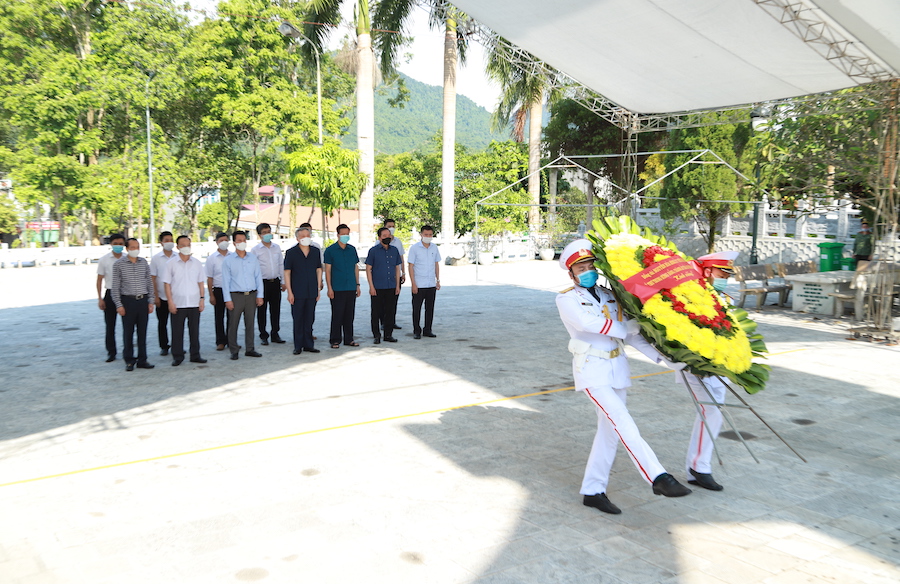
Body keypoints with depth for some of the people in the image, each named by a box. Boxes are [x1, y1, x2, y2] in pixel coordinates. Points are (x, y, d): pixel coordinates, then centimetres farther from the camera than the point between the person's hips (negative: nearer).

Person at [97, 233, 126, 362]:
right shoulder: (104, 260, 0)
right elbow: (99, 280, 3)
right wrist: (100, 298, -3)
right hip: (110, 294, 1)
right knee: (110, 325, 7)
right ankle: (111, 352, 19)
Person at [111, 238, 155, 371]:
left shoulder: (144, 263, 7)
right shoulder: (119, 264, -2)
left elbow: (149, 283, 11)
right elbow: (115, 286, -2)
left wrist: (151, 301, 6)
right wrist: (119, 305, -7)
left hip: (143, 301, 3)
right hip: (128, 301, -3)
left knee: (142, 332, 7)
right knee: (128, 332, 3)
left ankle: (142, 360, 14)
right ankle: (129, 361, 12)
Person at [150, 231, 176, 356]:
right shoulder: (156, 258, 1)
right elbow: (152, 278, 1)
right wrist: (156, 296, -5)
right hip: (162, 297, 0)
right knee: (162, 323, 7)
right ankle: (164, 347, 17)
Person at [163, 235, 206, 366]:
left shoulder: (197, 263, 8)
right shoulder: (171, 263, 1)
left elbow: (200, 283, 10)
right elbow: (167, 284, 0)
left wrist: (202, 299, 2)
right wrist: (170, 302, -7)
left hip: (194, 303, 2)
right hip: (178, 304, -2)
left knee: (194, 330, 6)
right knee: (177, 331, 3)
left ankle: (195, 355, 15)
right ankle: (177, 356, 12)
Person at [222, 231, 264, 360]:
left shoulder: (253, 258, 9)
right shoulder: (228, 260, 2)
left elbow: (258, 277, 10)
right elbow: (226, 280, 0)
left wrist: (260, 295, 3)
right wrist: (227, 299, -6)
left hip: (252, 295, 3)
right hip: (236, 296, -2)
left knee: (250, 323, 7)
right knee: (233, 324, -1)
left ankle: (249, 349, 15)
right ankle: (234, 351, 7)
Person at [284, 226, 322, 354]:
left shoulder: (315, 252, 9)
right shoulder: (291, 252, -2)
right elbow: (287, 272, -2)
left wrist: (318, 289, 9)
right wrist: (289, 292, -8)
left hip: (312, 293, 3)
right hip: (297, 293, -3)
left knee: (310, 319, 8)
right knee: (298, 320, 2)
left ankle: (308, 345, 17)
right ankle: (298, 346, 11)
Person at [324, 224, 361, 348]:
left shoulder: (352, 249, 11)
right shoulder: (330, 250, -2)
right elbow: (327, 270, -3)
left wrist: (357, 285, 12)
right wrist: (329, 288, -9)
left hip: (351, 288, 4)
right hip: (337, 289, -4)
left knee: (349, 315, 9)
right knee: (337, 315, -2)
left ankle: (349, 339, 18)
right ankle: (335, 340, 6)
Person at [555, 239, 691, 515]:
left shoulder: (609, 296, 11)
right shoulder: (566, 299, -4)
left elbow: (631, 334, 5)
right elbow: (589, 323, -21)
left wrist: (662, 358, -6)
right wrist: (626, 328, -10)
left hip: (616, 367, 6)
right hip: (591, 369, -6)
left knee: (609, 430, 7)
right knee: (623, 422, -19)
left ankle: (593, 491, 17)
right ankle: (658, 478, -24)